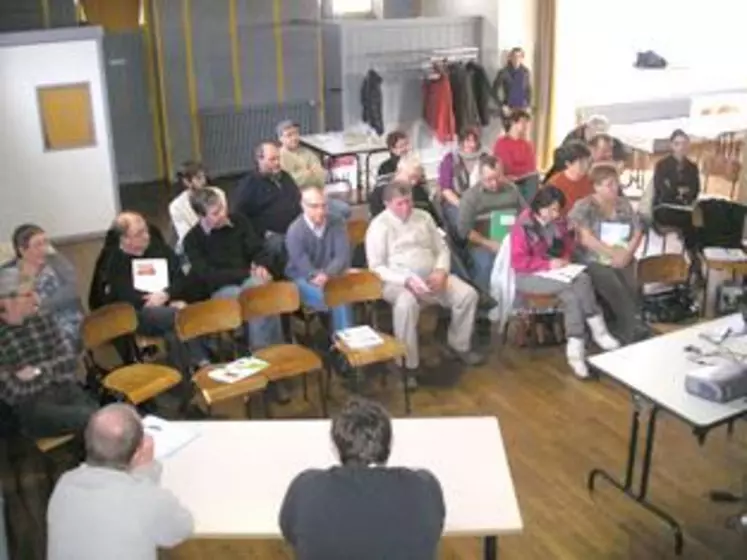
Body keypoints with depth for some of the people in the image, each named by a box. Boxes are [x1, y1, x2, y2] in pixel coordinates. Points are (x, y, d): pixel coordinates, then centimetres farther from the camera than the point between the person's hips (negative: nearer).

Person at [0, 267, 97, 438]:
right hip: (30, 407, -5)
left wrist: (38, 371, -11)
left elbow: (70, 360, 3)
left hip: (65, 391, 5)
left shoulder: (42, 318, 5)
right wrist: (54, 372, -5)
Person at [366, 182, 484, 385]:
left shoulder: (423, 217, 14)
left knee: (468, 294, -15)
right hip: (398, 281, -5)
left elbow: (442, 249, 16)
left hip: (432, 276, 5)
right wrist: (406, 280, -23)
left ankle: (458, 345, 9)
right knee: (406, 303, -39)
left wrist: (441, 271, -7)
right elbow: (376, 267, -10)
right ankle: (408, 365, -27)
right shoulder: (378, 226, -3)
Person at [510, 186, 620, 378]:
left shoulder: (558, 222, 3)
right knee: (580, 283, -25)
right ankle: (598, 330, -14)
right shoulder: (523, 226, -16)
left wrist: (565, 259, -3)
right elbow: (518, 262, -19)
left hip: (558, 271, 6)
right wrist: (548, 264, -22)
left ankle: (575, 348, -25)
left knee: (571, 294, -26)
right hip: (529, 276, -6)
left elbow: (568, 245, 19)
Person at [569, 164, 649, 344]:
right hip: (593, 260, -4)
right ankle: (635, 326, -26)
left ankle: (625, 332, -21)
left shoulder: (623, 204, 15)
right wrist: (613, 253, -17)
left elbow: (638, 232, 10)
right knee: (614, 286, -33)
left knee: (631, 287, -27)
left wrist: (627, 253, -9)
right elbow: (585, 238, -13)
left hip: (622, 260, 4)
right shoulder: (584, 206, -1)